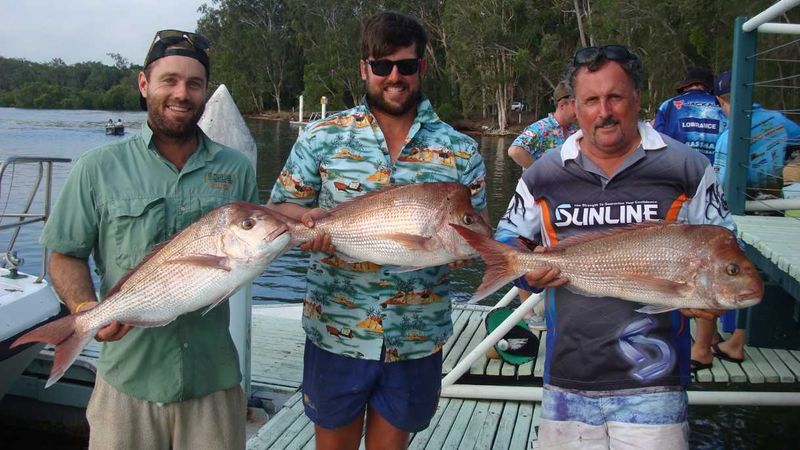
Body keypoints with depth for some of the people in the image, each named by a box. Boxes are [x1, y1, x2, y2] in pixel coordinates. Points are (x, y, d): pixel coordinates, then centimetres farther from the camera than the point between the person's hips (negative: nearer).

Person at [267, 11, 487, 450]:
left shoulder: (460, 151, 0)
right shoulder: (322, 136, -2)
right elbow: (279, 208, 4)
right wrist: (306, 217, -19)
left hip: (418, 339, 1)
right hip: (336, 332, 0)